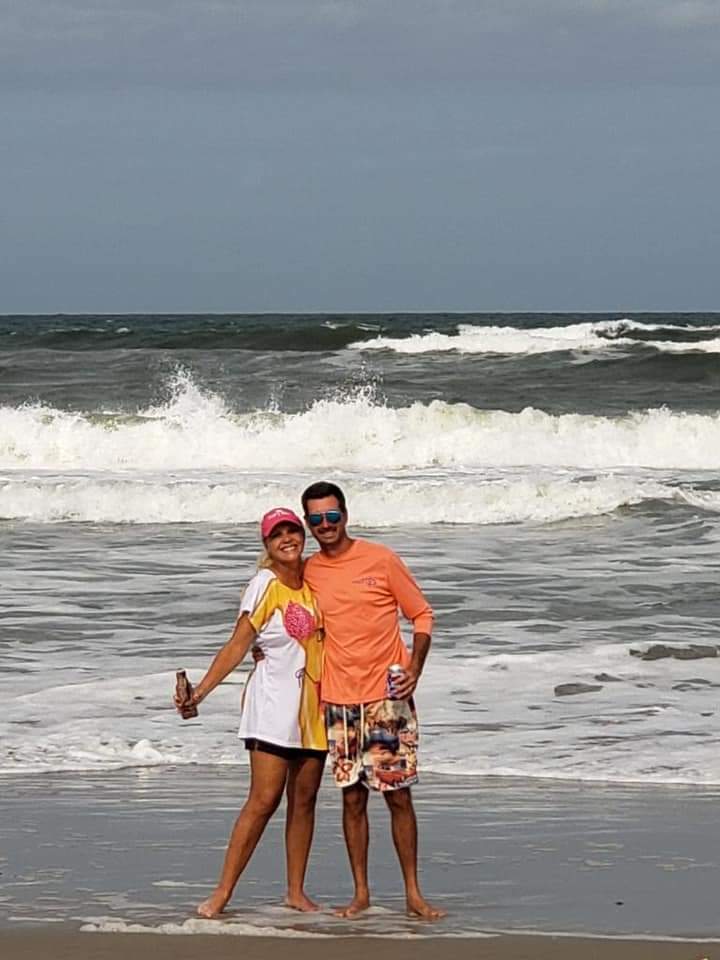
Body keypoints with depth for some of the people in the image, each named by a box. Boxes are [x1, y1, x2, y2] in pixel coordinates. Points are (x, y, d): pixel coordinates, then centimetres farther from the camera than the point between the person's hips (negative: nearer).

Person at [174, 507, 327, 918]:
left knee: (305, 799, 7)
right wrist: (201, 690, -19)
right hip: (275, 704, -5)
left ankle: (296, 891, 14)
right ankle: (223, 891, -7)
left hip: (314, 706, 5)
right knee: (263, 800, -10)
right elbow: (238, 645, -11)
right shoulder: (265, 585, -9)